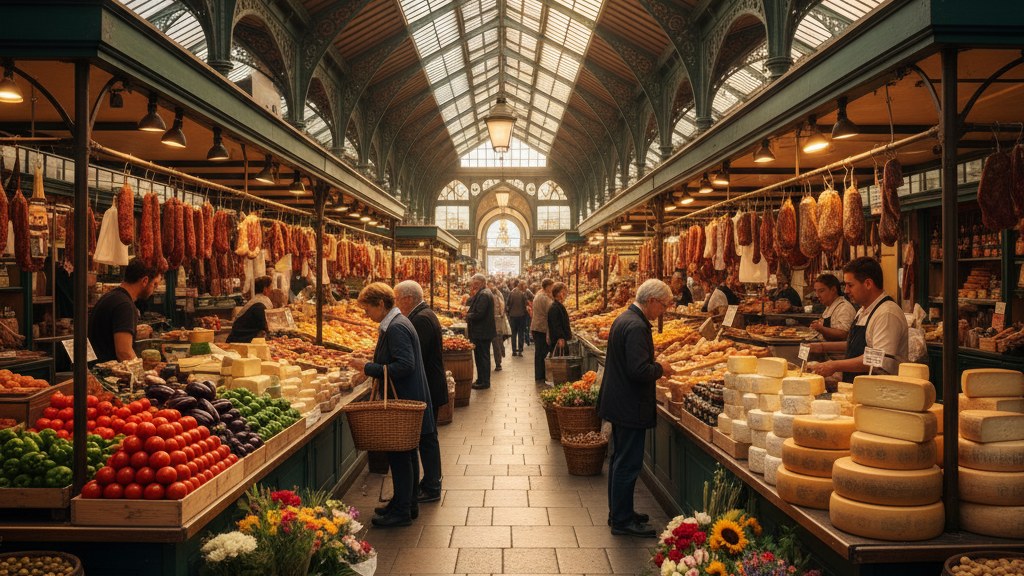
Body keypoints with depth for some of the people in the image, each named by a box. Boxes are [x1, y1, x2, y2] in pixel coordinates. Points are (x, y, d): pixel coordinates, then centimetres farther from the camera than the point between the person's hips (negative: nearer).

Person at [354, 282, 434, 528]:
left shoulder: (396, 328, -20)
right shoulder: (396, 323, 12)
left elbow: (404, 366, -27)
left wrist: (369, 368, -21)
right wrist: (371, 367, 10)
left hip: (403, 402, -11)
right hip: (405, 400, 11)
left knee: (399, 456, -2)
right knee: (406, 455, 18)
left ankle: (401, 511, 7)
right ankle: (407, 504, 29)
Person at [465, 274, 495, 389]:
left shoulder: (484, 295, -19)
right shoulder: (481, 293, 15)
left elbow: (478, 314, -24)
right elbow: (469, 305, 15)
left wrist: (467, 316, -10)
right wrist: (472, 296, 1)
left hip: (482, 333, -10)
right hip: (481, 332, 10)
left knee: (482, 357, -3)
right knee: (480, 357, 16)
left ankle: (484, 382, 4)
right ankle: (481, 379, 25)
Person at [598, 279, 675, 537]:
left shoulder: (624, 318, 9)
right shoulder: (636, 327, -24)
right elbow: (639, 371, -29)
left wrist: (655, 368, 11)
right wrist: (660, 368, -12)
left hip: (619, 404, 11)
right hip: (630, 407, -11)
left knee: (620, 460, 19)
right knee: (628, 464, 0)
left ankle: (618, 513, 31)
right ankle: (623, 521, 10)